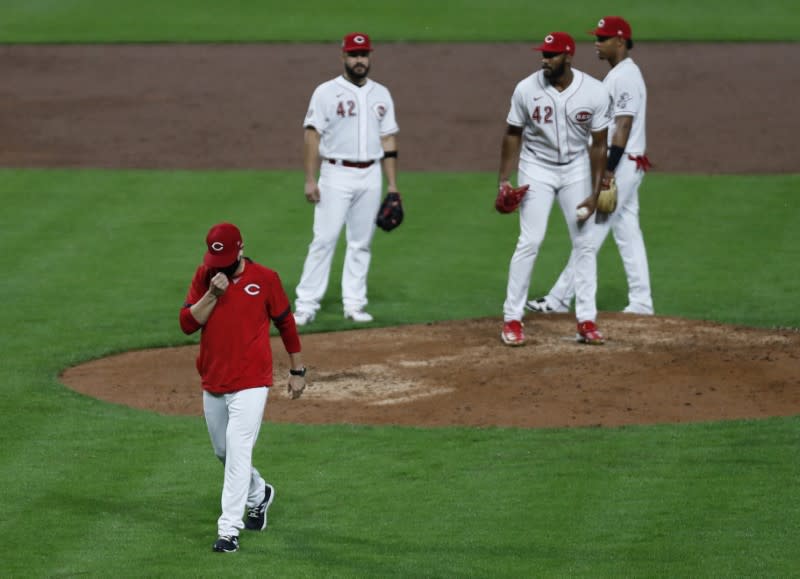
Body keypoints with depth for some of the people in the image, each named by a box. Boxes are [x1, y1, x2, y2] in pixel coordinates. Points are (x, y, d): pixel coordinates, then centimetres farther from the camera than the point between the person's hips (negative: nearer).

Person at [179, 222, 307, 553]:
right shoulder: (204, 276, 2)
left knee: (237, 452, -14)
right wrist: (213, 293, -19)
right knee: (223, 452, 18)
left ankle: (229, 530, -15)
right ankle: (259, 495, 45)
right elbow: (187, 324, -5)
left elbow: (286, 323, 5)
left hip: (250, 384, -5)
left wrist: (297, 370, 9)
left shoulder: (265, 279, -6)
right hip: (212, 383, 5)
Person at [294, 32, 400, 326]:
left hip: (370, 176, 4)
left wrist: (392, 186, 8)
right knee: (324, 239, -9)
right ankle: (306, 305, -8)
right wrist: (310, 179, -14)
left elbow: (388, 140, 13)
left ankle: (354, 304, 13)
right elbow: (312, 135, -6)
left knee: (361, 243, 6)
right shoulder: (326, 92, -3)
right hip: (337, 175, -4)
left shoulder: (381, 95, 11)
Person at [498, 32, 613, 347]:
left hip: (576, 168, 1)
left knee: (585, 243, 1)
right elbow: (513, 134, -3)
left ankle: (586, 320, 8)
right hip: (537, 167, -1)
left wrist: (595, 193, -11)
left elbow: (598, 144, -9)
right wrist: (503, 180, -7)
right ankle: (512, 319, 0)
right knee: (530, 242, -8)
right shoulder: (526, 89, -17)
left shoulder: (595, 93, -17)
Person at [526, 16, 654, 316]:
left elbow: (623, 126, -21)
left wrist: (608, 171, -24)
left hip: (621, 165, -11)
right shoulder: (618, 74, 17)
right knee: (628, 234, 10)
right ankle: (640, 302, 10)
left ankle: (560, 298, -6)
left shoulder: (625, 76, -16)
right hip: (626, 166, 11)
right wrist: (608, 170, 21)